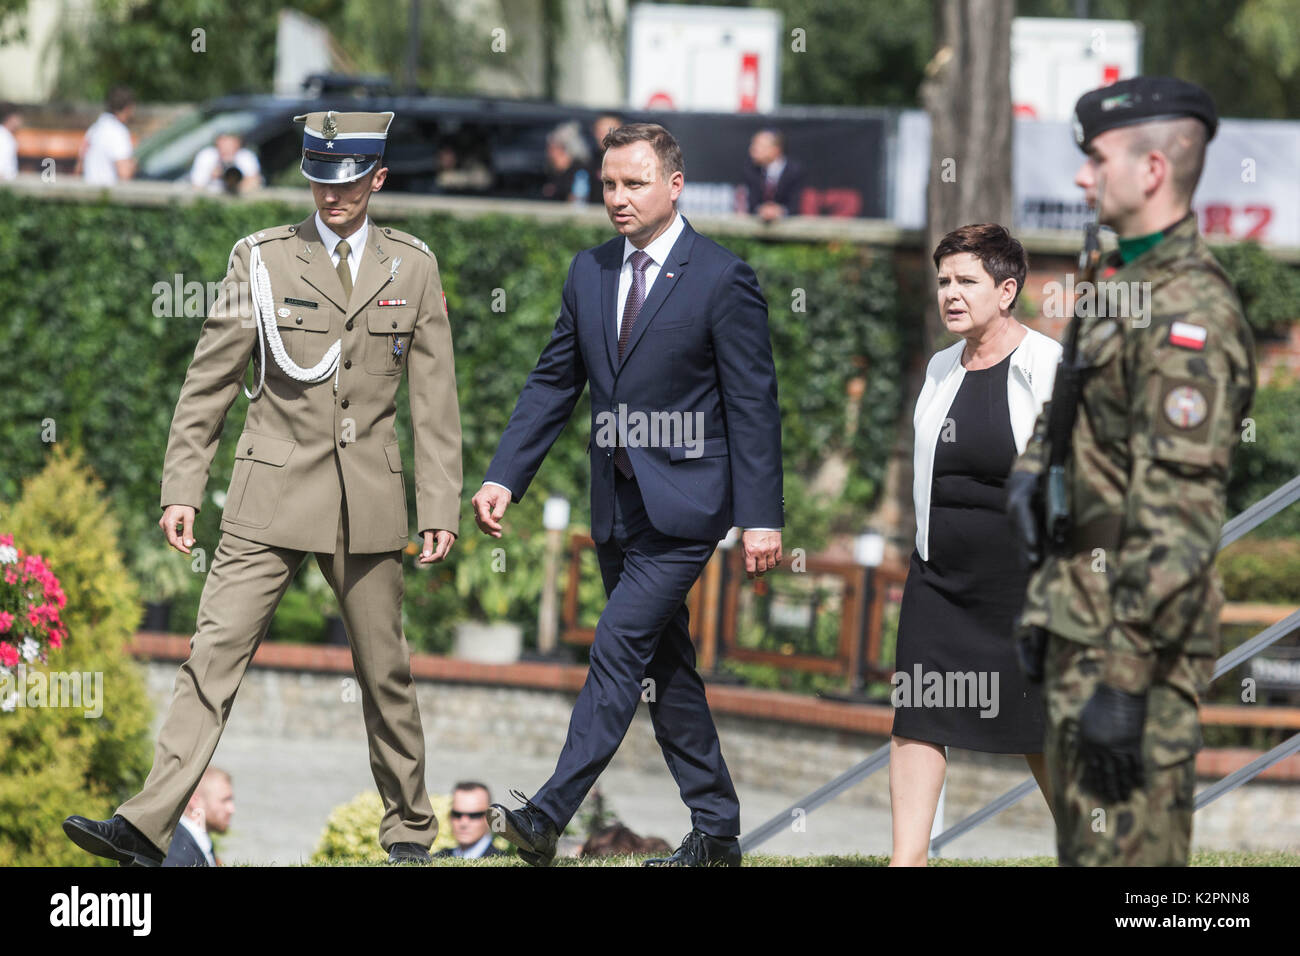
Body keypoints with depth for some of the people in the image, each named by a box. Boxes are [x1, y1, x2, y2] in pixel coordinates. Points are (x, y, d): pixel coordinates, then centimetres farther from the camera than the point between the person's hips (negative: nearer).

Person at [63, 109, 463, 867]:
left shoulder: (414, 268, 6)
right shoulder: (263, 259, 2)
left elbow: (436, 399, 7)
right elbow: (209, 382, 4)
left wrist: (441, 507, 2)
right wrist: (182, 488, -1)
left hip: (369, 503, 1)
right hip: (273, 494, -1)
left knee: (385, 673, 8)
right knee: (215, 651, -10)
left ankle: (410, 830, 24)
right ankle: (148, 826, -15)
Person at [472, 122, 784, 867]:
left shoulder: (723, 280, -10)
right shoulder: (590, 273, 9)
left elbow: (753, 405, -10)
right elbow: (553, 384, 13)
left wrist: (762, 517, -13)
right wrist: (505, 477, 3)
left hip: (685, 501, -7)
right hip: (619, 505, 7)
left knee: (619, 644, -15)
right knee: (665, 665, 11)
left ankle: (549, 817, -19)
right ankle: (716, 831, 19)